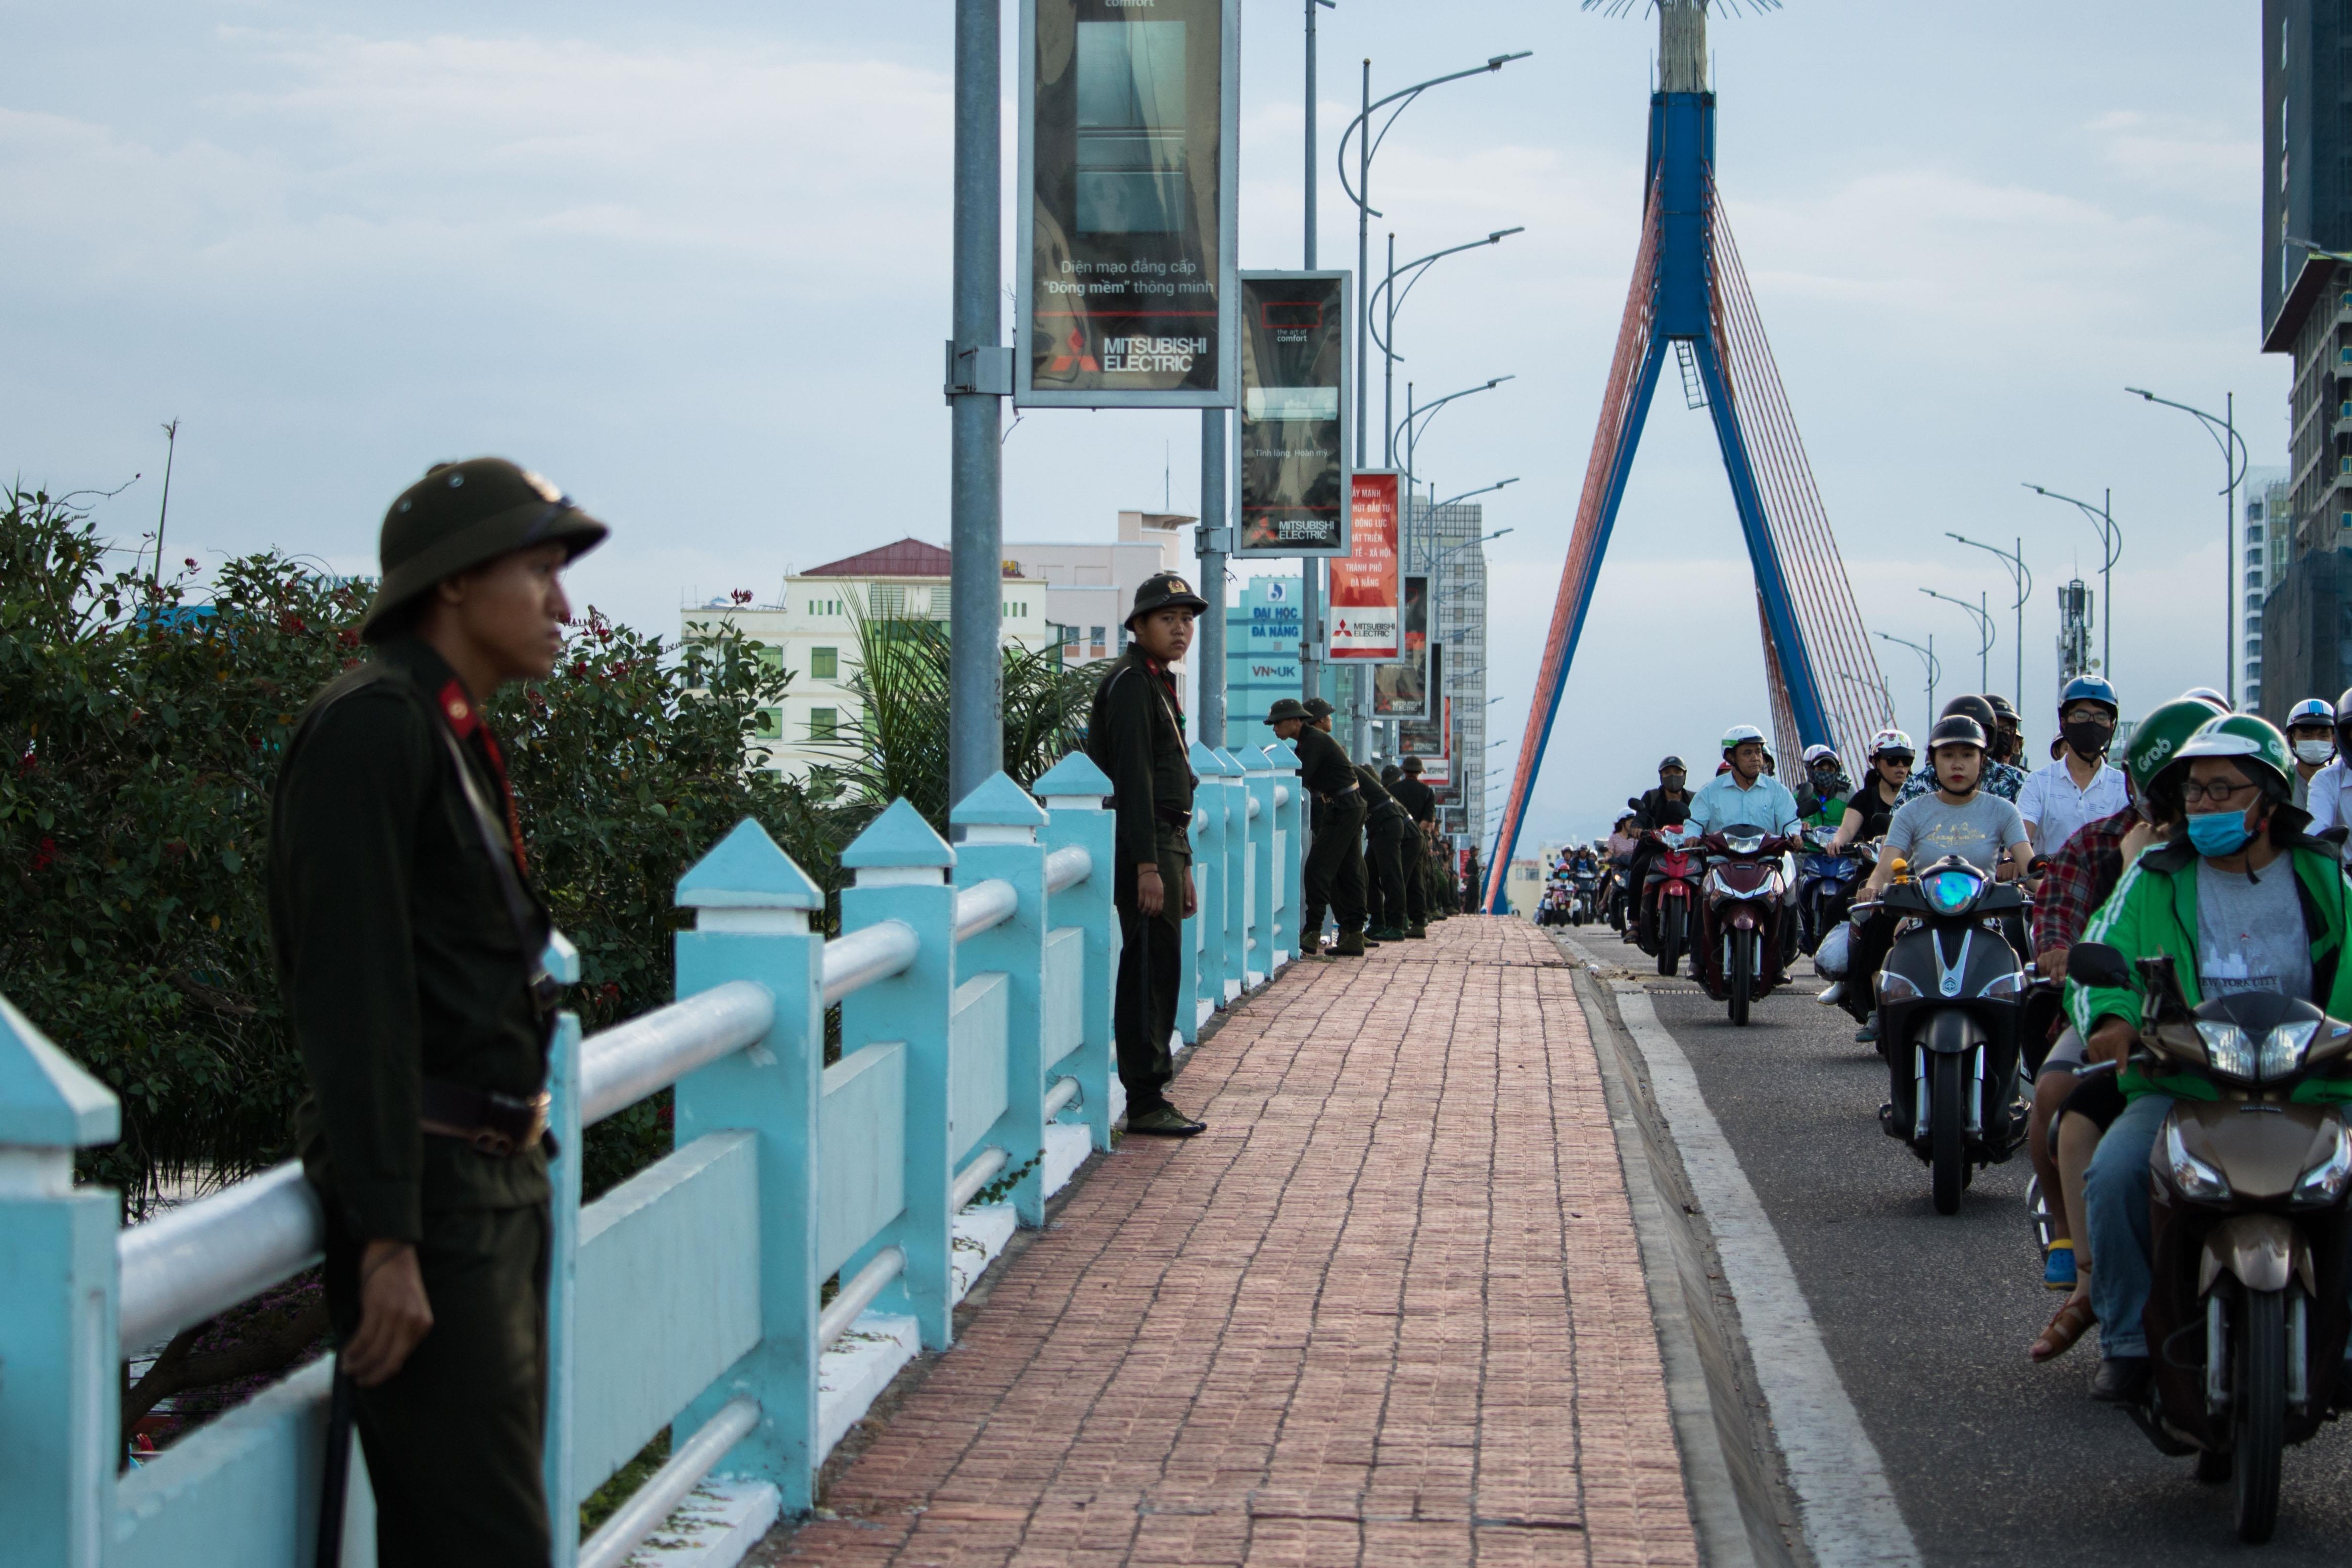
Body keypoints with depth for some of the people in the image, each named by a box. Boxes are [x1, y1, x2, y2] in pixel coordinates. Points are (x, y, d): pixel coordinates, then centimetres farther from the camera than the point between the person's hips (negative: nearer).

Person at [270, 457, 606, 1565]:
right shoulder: (371, 728, -14)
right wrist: (389, 1240, -24)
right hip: (432, 1191, -10)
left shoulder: (452, 736, 17)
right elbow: (354, 996, -20)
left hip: (498, 1176, 10)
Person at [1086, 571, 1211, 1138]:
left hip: (1165, 841, 10)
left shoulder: (1160, 683, 20)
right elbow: (1134, 779, -19)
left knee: (1160, 971, 11)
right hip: (1143, 843, -10)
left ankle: (1152, 1094, 16)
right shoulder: (1130, 684, -12)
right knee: (1150, 971, -9)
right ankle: (1145, 1104, -7)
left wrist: (1182, 865, 23)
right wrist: (1148, 866, -24)